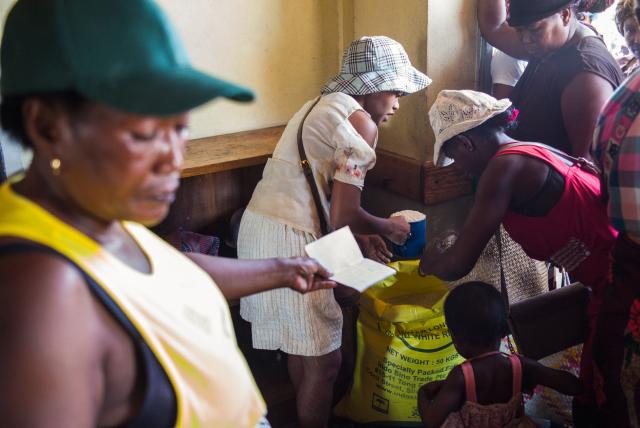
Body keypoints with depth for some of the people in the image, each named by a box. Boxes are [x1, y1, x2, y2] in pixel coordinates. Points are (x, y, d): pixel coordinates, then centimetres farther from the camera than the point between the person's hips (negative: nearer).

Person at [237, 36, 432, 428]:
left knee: (299, 344, 26)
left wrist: (362, 235, 20)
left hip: (260, 224, 10)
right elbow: (343, 216, -14)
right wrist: (388, 226, 4)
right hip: (289, 240, -10)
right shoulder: (361, 122, -11)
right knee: (324, 359, 6)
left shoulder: (325, 105, 18)